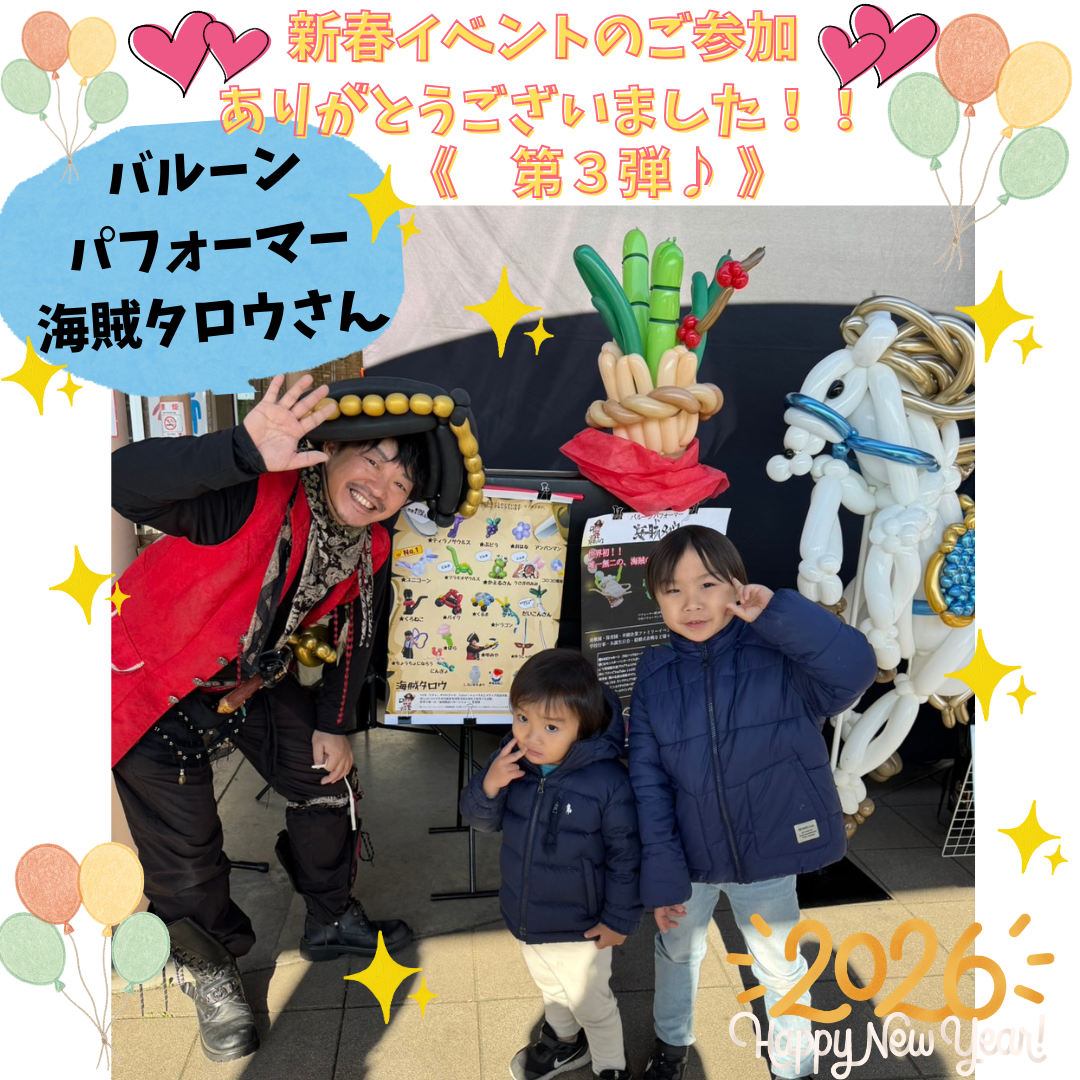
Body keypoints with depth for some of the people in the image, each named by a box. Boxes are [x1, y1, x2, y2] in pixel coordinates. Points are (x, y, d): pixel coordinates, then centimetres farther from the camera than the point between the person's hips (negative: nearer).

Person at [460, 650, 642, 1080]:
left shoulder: (608, 781, -31)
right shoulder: (513, 761, -17)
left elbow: (626, 855, -20)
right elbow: (481, 819, -5)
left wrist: (620, 919, -13)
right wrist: (488, 787, -27)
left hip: (579, 928, -5)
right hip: (525, 916, 5)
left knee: (591, 1003, 23)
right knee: (550, 988, 33)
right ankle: (563, 1042, 62)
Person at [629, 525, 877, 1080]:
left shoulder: (777, 657, -17)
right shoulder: (654, 678, -11)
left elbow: (855, 668, -35)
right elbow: (648, 783, -10)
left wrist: (776, 612, -40)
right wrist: (661, 877, -12)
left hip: (766, 857, -2)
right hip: (689, 858, 2)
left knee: (779, 967, 20)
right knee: (677, 951, 25)